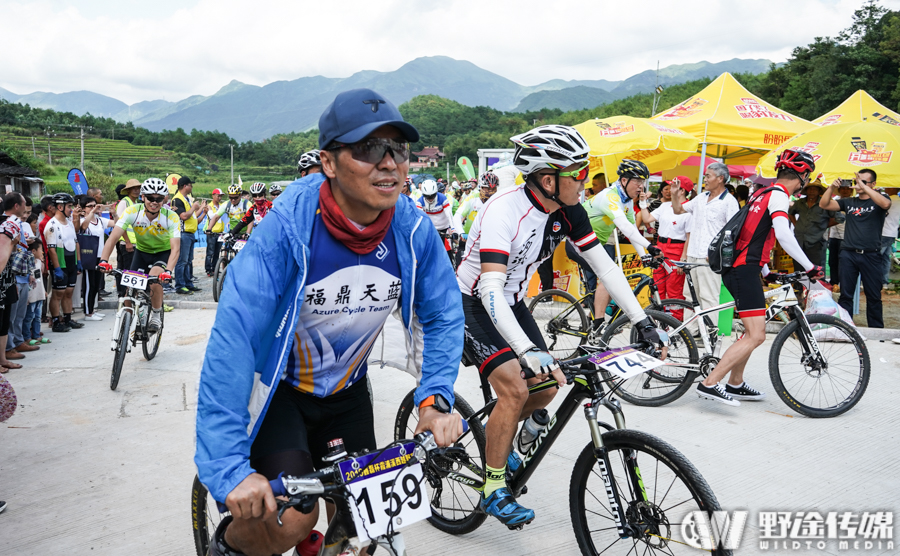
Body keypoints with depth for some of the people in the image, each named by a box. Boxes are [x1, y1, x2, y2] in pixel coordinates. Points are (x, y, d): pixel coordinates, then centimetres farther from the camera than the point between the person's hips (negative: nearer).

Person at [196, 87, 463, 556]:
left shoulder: (413, 230, -17)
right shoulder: (286, 229, -30)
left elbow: (442, 316, -3)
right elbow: (231, 340, -32)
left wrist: (435, 398, -16)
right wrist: (231, 466, -35)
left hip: (346, 390, 5)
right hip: (275, 388, -4)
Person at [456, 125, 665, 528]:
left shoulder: (568, 211, -10)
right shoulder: (504, 211, -32)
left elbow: (604, 266, -5)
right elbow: (490, 289, -42)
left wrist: (642, 322, -11)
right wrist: (528, 351, -52)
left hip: (513, 303, 7)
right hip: (473, 304, -7)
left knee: (546, 388, 2)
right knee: (515, 389, -20)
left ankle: (498, 434, 33)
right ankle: (493, 491, -3)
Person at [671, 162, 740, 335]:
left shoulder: (729, 201, -5)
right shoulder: (700, 198, 16)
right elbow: (678, 209, 26)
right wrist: (674, 194, 10)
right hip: (692, 254, 7)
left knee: (708, 296, -6)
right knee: (690, 293, 10)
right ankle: (690, 330, 17)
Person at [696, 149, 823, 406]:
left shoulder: (763, 193, 21)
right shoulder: (779, 194, -8)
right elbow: (783, 235, -22)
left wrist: (766, 271, 31)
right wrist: (810, 267, -19)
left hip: (736, 267, 10)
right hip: (744, 269, -10)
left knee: (753, 331, 20)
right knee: (756, 336, -13)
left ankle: (735, 384, 28)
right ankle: (709, 384, -18)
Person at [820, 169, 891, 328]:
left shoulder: (878, 200, 4)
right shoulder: (849, 202, 12)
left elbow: (886, 204, -20)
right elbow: (824, 205, 3)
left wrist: (864, 187, -24)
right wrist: (832, 187, -12)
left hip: (871, 255, -2)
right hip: (849, 254, 2)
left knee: (874, 296, 5)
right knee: (845, 295, 4)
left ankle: (876, 331, 14)